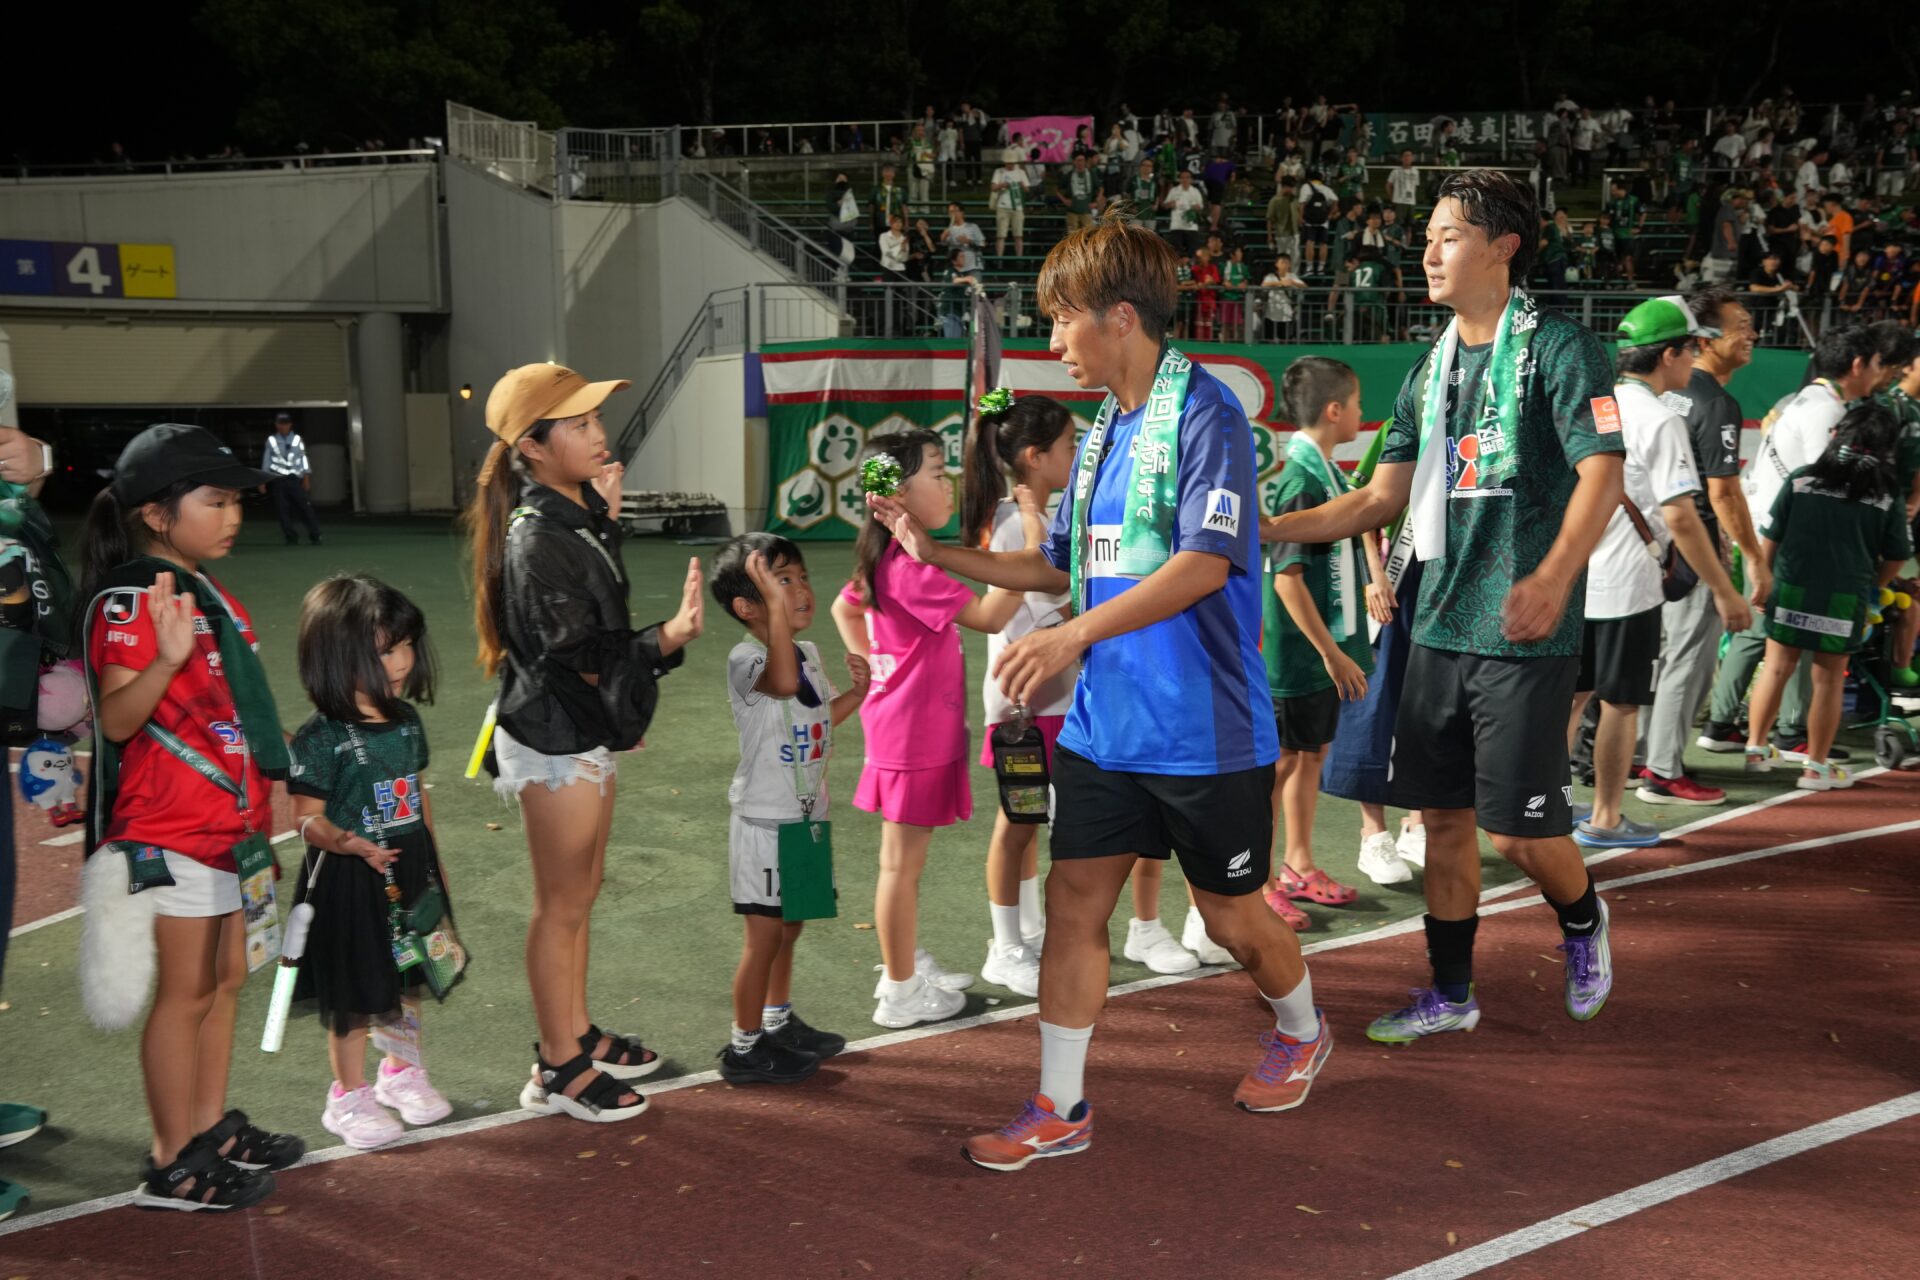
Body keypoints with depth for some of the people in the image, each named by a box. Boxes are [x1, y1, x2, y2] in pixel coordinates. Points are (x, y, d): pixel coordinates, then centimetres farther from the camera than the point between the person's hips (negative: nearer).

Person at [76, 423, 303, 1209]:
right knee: (186, 992, -2)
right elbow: (116, 719, -26)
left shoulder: (211, 598, 12)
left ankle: (212, 1130, 27)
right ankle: (174, 1166, 7)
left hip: (222, 823, 9)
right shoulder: (128, 604, -15)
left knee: (225, 980, 15)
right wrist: (167, 658, -41)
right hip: (168, 829, -9)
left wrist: (271, 769, 20)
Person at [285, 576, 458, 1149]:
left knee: (409, 979, 19)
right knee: (354, 997, 6)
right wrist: (347, 843, -37)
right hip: (348, 882, -6)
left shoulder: (406, 720, 2)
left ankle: (403, 1071, 40)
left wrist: (433, 859, 19)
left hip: (411, 872, 7)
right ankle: (349, 1096, 24)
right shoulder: (321, 738, -19)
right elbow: (307, 817, -19)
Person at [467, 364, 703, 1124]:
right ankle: (558, 1070, 14)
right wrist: (666, 640, -38)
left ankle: (577, 1033, 34)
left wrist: (606, 522, 12)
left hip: (586, 733, 9)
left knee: (581, 892, 20)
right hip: (553, 741, -9)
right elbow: (575, 656, -25)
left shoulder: (574, 516, 6)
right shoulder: (536, 539, -23)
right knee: (561, 905, 2)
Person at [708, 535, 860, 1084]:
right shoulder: (745, 660, -20)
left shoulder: (808, 652, 7)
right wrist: (777, 604, -44)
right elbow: (782, 682, -43)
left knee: (788, 926, 21)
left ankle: (779, 1023, 37)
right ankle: (744, 1048, 13)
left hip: (804, 816, 8)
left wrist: (855, 693, 3)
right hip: (764, 820, -8)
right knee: (764, 935, 0)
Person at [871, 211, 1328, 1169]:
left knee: (1230, 916, 10)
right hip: (1105, 724, 7)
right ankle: (1059, 1108, 13)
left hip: (1205, 732, -7)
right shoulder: (1103, 430, 11)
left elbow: (1205, 563, -25)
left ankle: (1301, 1030, 40)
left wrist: (1074, 635, -32)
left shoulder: (1203, 414, -14)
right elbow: (1057, 566, 20)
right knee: (1073, 903, 4)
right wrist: (933, 552, 12)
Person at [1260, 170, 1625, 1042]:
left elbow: (1603, 473, -17)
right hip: (1441, 629, 7)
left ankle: (1584, 924, 29)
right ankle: (1450, 994, 24)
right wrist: (1266, 529, 6)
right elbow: (1382, 500, 15)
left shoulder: (1558, 348, -7)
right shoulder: (1431, 371, 14)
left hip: (1527, 634, -6)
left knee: (1519, 828, -3)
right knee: (1444, 815, 10)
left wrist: (1554, 574, -32)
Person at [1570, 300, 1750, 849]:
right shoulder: (1660, 421, -14)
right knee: (1621, 701, 4)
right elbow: (1679, 517, -21)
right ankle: (1605, 819, 13)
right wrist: (1724, 592, -16)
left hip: (1570, 576, 7)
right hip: (1625, 583, -7)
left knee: (1573, 692, 16)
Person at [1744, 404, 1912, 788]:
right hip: (1844, 602, -1)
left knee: (1776, 668, 14)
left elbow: (1770, 538, 0)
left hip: (1790, 593, 1)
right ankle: (1816, 766, 14)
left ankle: (1756, 748, 24)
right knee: (1828, 680, 8)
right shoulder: (1888, 496, -4)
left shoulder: (1801, 479, -4)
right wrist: (1871, 588, 20)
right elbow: (1895, 558, 2)